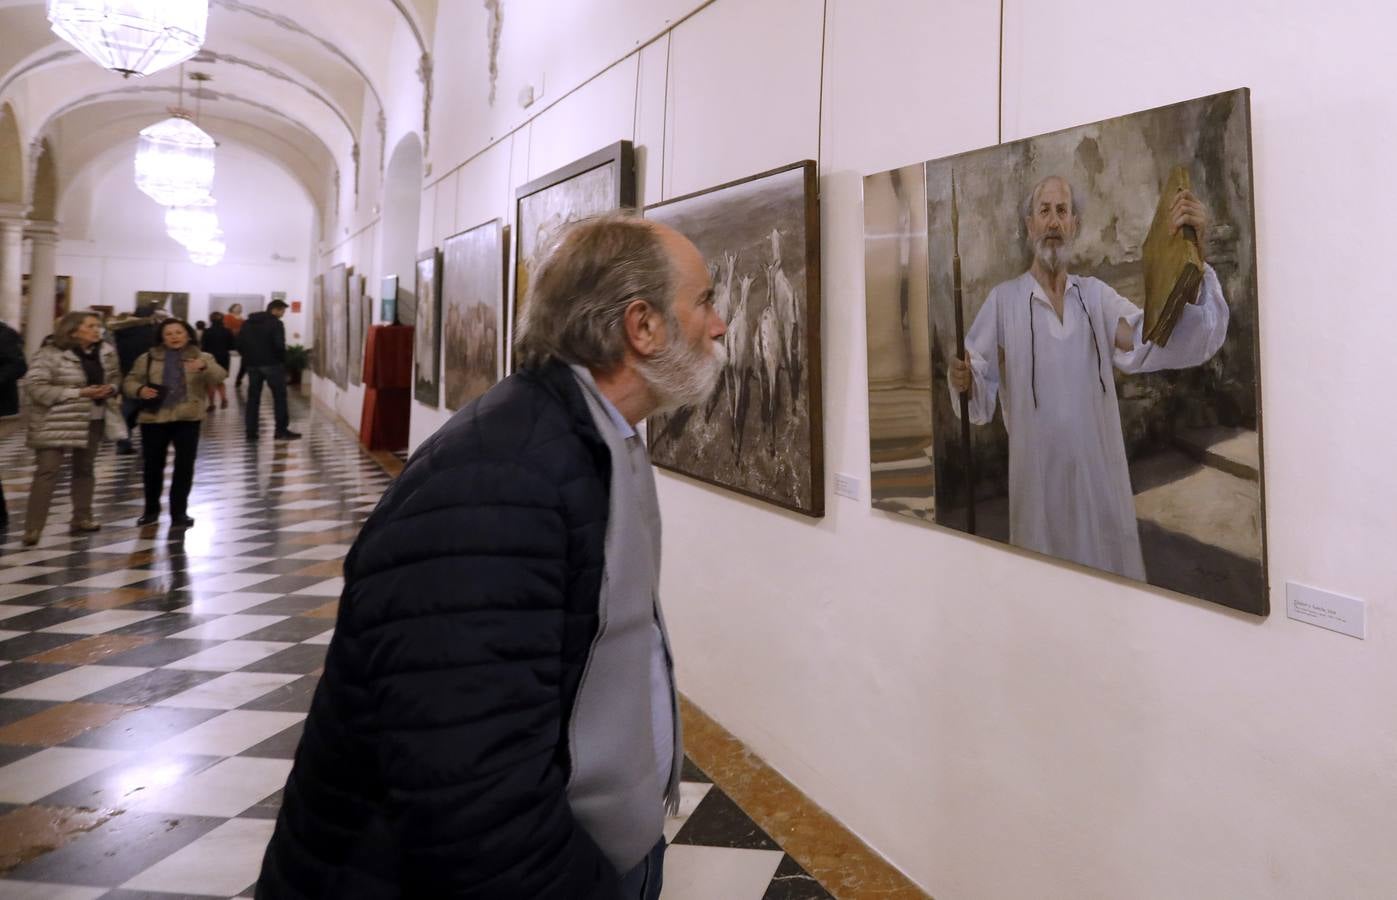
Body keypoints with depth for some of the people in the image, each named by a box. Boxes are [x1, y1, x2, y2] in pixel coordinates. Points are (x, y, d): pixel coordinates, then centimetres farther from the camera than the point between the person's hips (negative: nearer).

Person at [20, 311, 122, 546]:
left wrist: (110, 388, -6)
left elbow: (115, 376, 19)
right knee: (47, 472, -8)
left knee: (84, 468, 16)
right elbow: (34, 386, -19)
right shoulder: (50, 354, -15)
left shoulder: (105, 352, 4)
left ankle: (82, 518, 28)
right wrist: (78, 392, -23)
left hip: (94, 419, 6)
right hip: (56, 421, -6)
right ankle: (33, 529, -6)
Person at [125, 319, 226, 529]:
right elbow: (129, 381, 11)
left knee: (184, 466, -2)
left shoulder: (202, 357, 4)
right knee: (153, 465, 11)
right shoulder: (148, 358, 8)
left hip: (187, 419, -1)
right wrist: (140, 390, -11)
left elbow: (220, 376, -12)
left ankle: (179, 512, 7)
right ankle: (151, 510, 26)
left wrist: (205, 367, -33)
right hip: (154, 418, 2)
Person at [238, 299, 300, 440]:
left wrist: (248, 357, 14)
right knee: (279, 397, 1)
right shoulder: (276, 323, -8)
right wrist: (283, 360, -2)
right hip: (272, 364, -6)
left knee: (253, 398, 9)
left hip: (252, 365, 6)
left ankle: (251, 432, 7)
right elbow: (279, 345, -16)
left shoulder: (247, 323, 13)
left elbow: (240, 344, 10)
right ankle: (281, 430, -2)